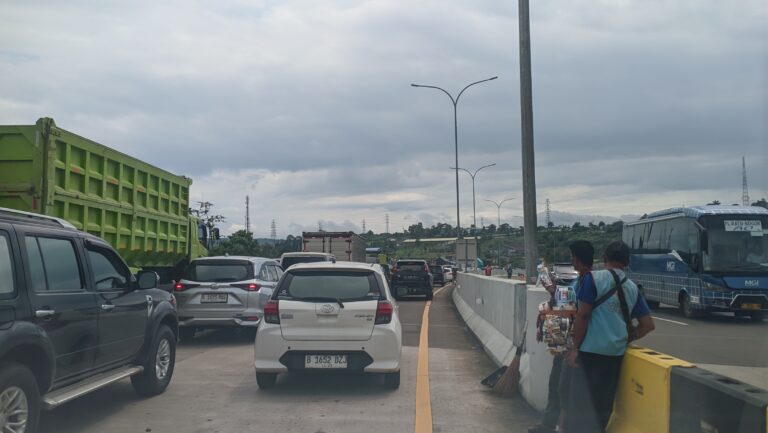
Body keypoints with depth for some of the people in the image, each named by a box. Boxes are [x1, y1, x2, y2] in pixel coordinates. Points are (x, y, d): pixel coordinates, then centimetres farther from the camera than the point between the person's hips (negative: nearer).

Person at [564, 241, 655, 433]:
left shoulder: (594, 278, -5)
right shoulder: (632, 287, 11)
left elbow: (583, 315, -12)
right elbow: (648, 324, 12)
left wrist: (574, 347, -7)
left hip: (591, 350, -5)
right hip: (616, 352, 5)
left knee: (581, 401, 1)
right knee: (604, 403, 12)